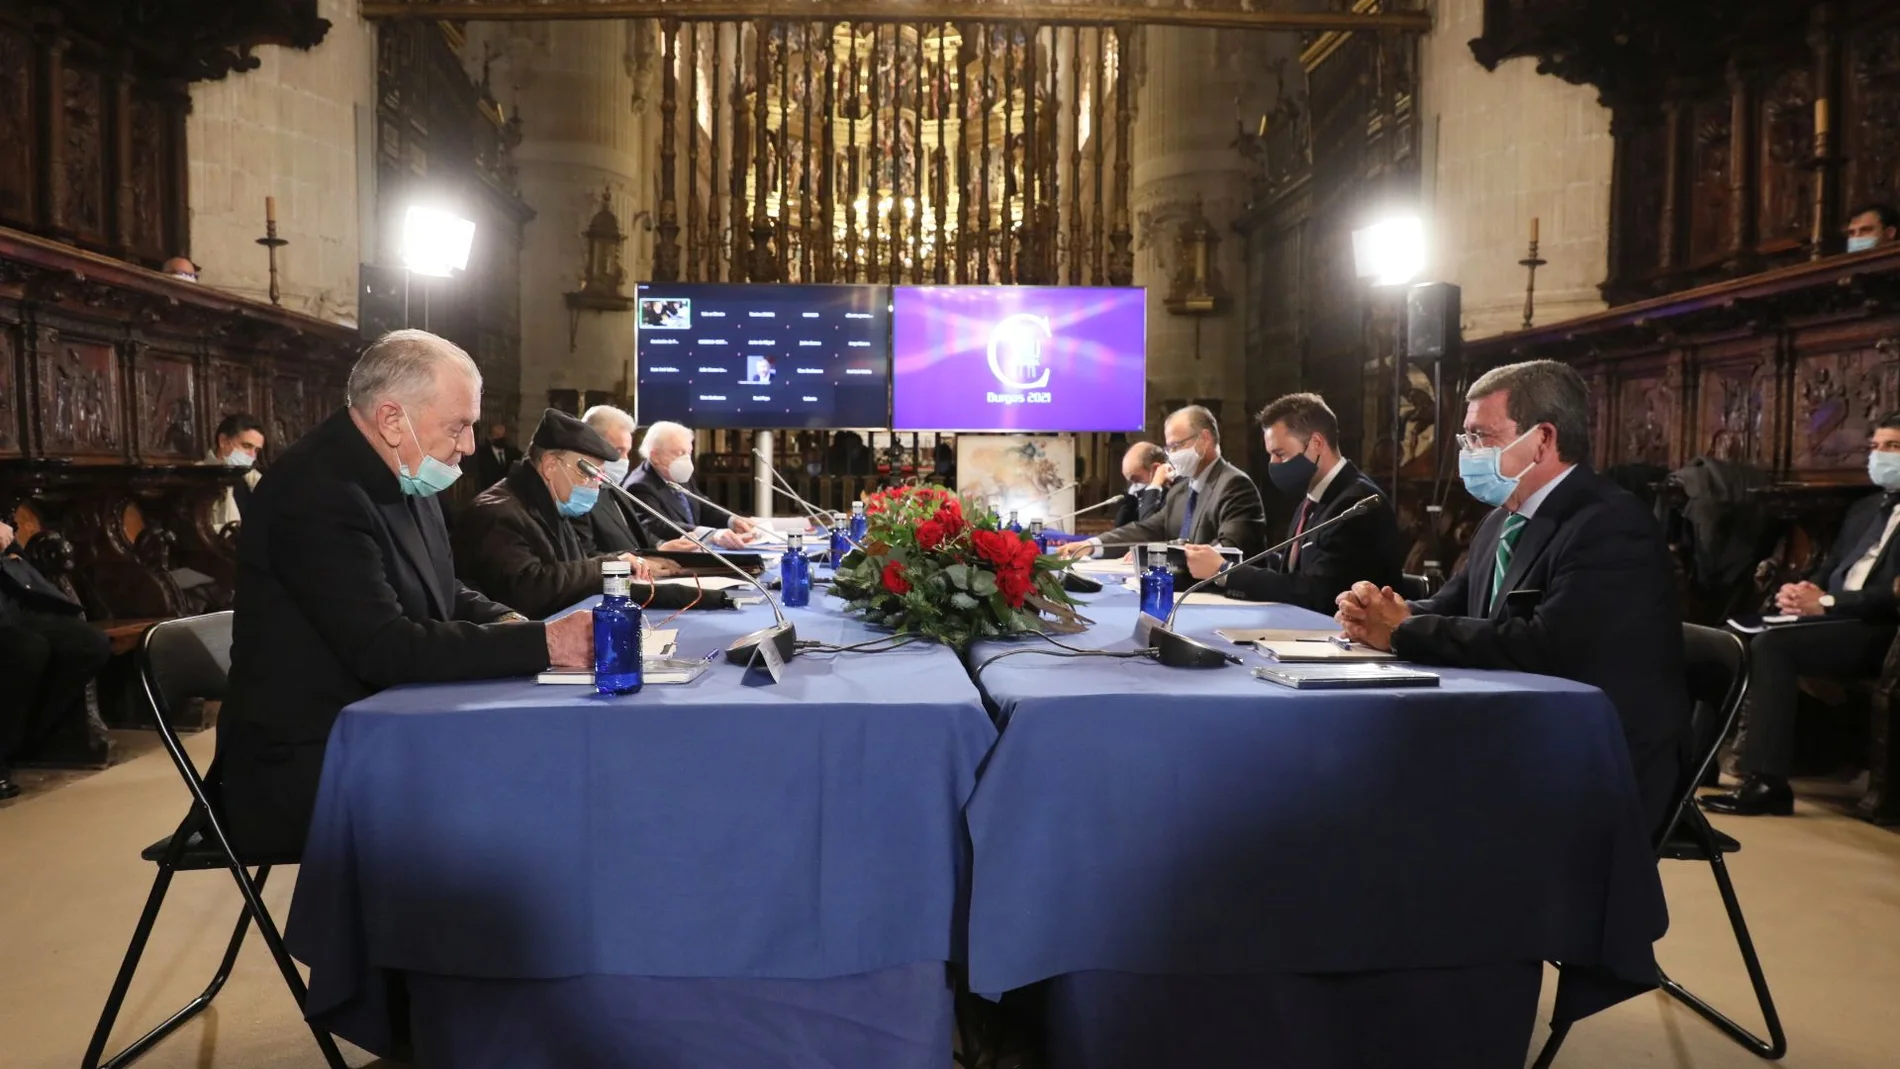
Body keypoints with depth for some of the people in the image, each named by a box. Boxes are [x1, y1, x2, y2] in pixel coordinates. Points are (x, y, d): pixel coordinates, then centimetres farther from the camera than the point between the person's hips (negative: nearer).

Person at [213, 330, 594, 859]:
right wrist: (541, 643, -28)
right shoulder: (316, 492, -21)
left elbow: (444, 595, 18)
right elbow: (385, 650, -27)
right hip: (308, 774, -8)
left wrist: (509, 624, -4)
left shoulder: (407, 478, 7)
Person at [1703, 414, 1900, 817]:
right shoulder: (1864, 507, 24)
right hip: (1831, 614, 7)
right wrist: (1805, 590, -2)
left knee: (1770, 644, -29)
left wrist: (1826, 602, -21)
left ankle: (1767, 782, -25)